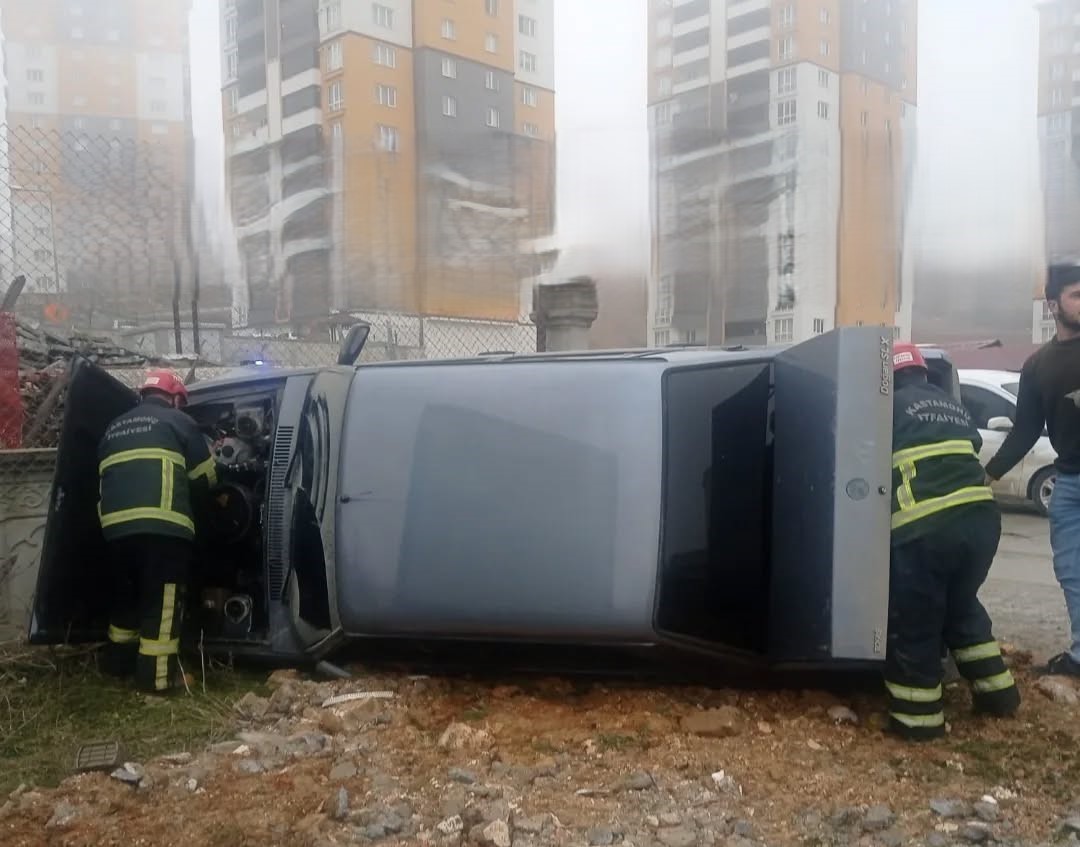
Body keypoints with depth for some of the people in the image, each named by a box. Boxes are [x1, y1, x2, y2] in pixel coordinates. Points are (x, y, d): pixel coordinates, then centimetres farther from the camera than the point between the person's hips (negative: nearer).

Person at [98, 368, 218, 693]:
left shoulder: (114, 429, 26)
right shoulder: (177, 421, 8)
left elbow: (107, 476, 27)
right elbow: (205, 476, 9)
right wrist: (190, 502, 28)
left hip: (116, 523, 6)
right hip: (162, 524, -6)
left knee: (126, 593, 22)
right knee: (162, 599, -2)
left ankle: (119, 660, 33)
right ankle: (156, 675, -3)